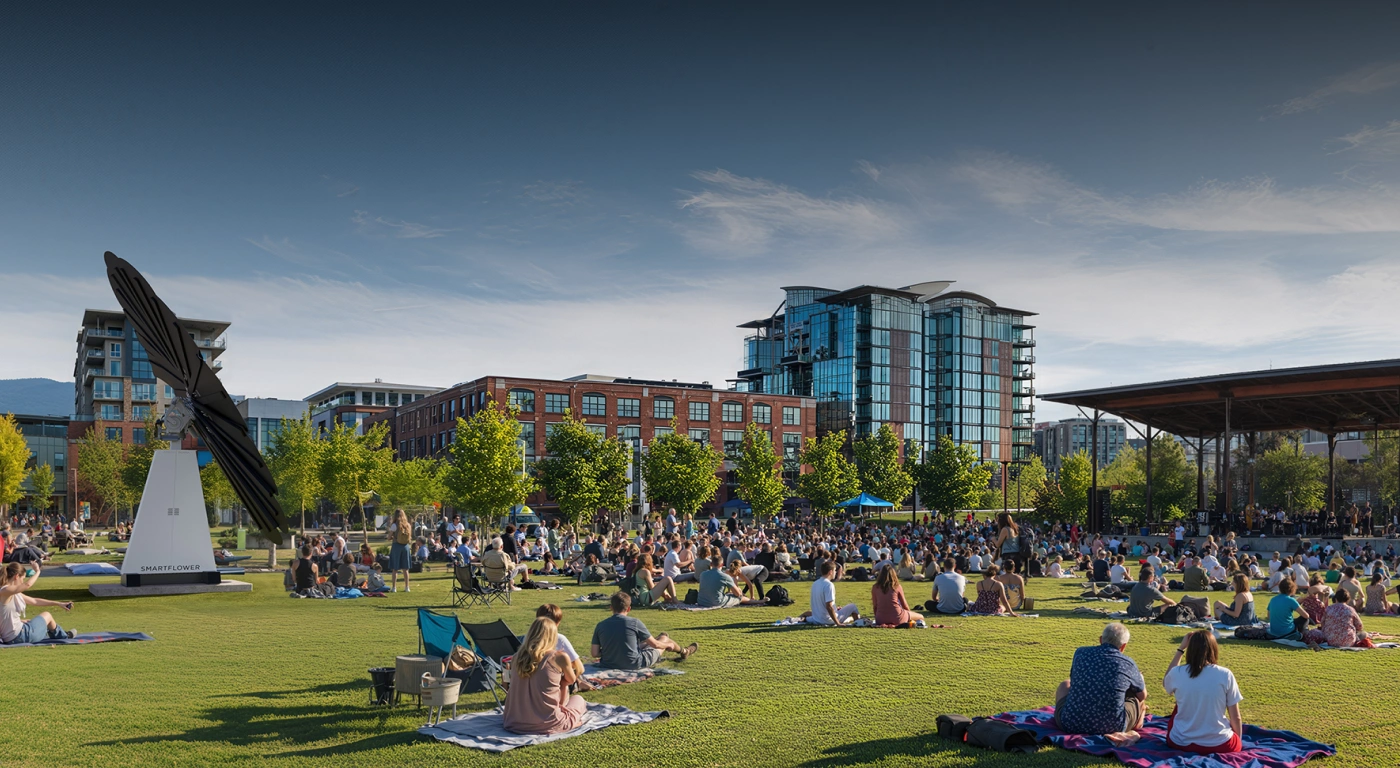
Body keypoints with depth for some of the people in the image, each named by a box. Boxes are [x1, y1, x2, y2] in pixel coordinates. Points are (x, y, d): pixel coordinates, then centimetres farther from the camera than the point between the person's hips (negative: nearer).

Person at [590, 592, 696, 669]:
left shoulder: (600, 625, -7)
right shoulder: (634, 623, -15)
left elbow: (594, 653, -6)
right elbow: (655, 644, -5)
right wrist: (668, 645, 17)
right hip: (634, 665, -4)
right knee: (664, 639, 21)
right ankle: (684, 652, 52)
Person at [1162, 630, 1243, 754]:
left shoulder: (1177, 673, -8)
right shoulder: (1225, 675, -11)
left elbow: (1165, 682, 19)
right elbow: (1235, 718, -4)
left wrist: (1180, 649, 13)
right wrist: (1237, 743, 14)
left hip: (1181, 743, 0)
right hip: (1220, 745, 0)